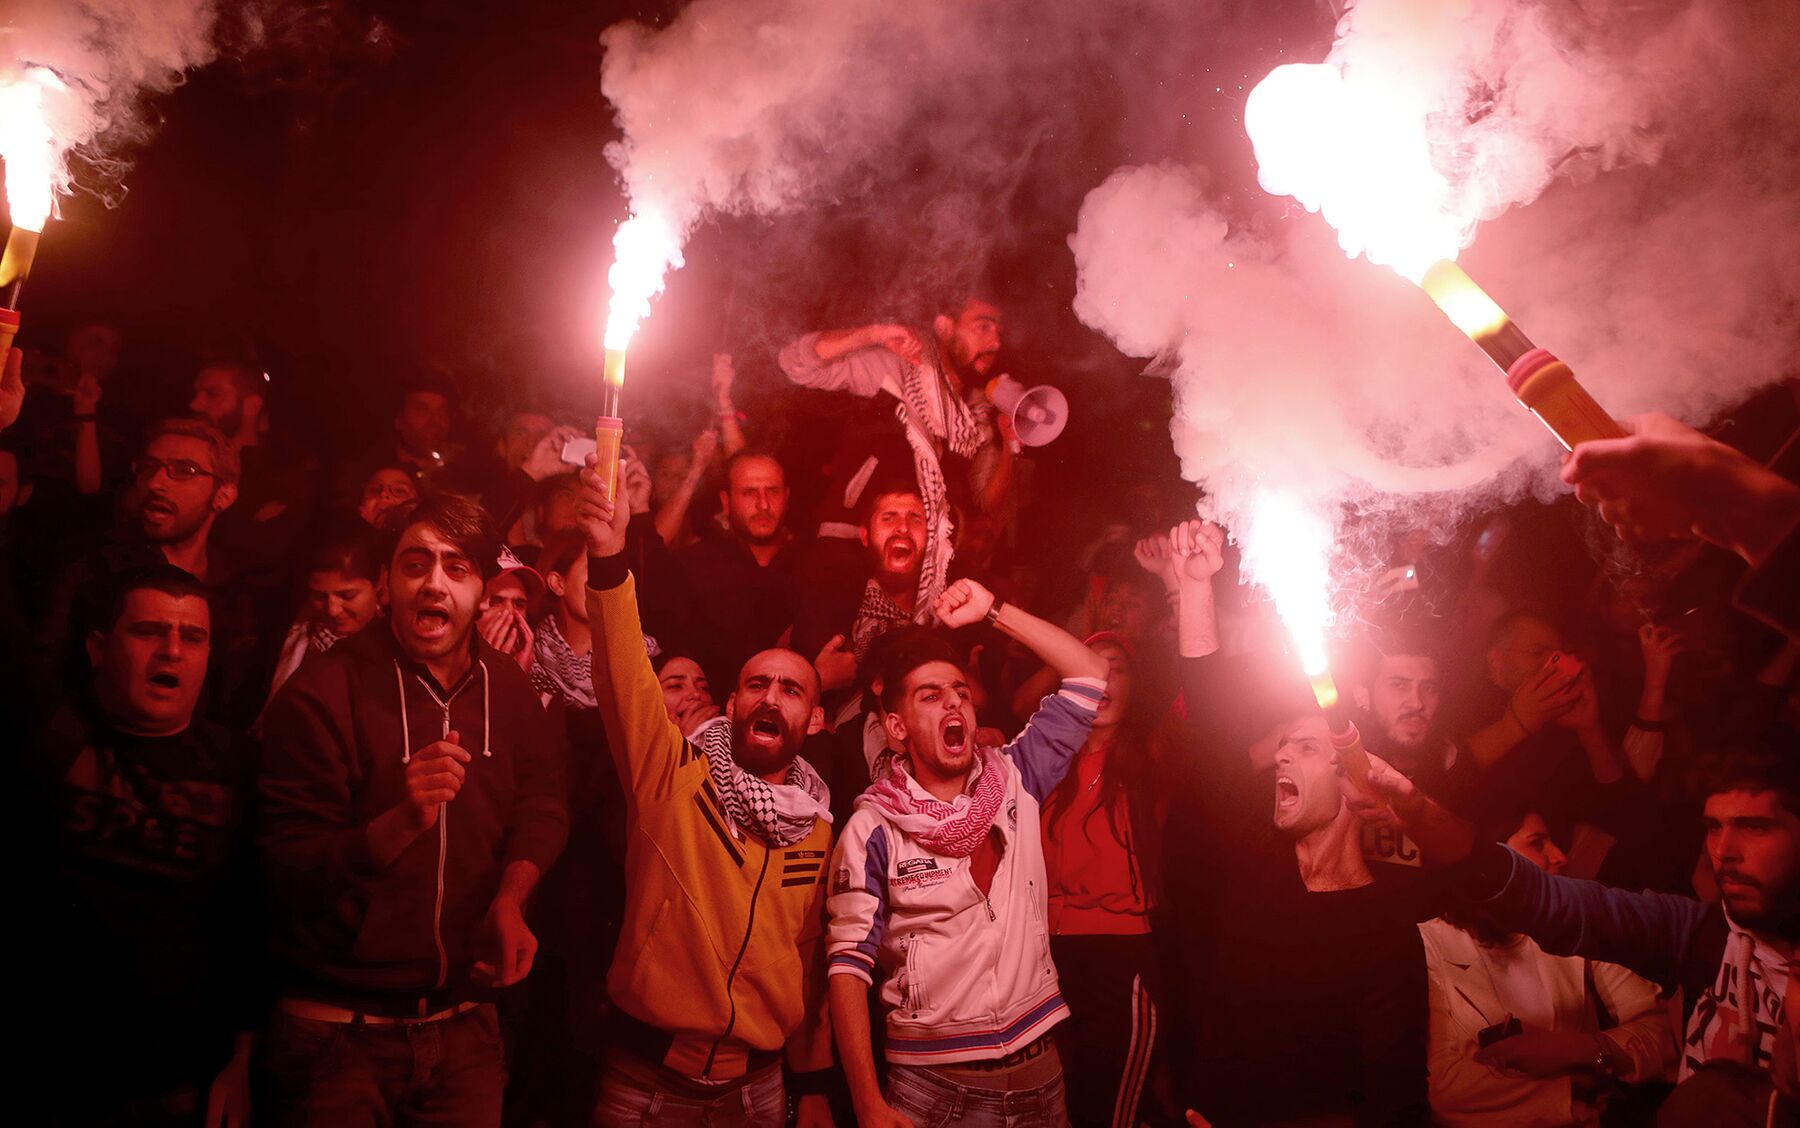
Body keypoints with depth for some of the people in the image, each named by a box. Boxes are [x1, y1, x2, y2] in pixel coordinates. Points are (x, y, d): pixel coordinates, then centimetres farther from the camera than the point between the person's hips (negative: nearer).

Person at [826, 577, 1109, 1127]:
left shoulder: (1014, 782, 3)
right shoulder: (872, 830, -7)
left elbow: (1091, 673, 4)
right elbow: (849, 965, -10)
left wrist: (993, 610, -2)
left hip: (1037, 1075, 4)